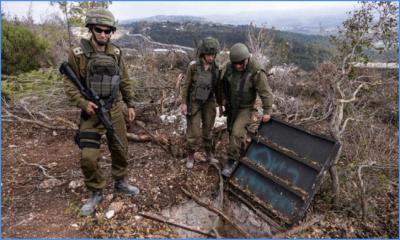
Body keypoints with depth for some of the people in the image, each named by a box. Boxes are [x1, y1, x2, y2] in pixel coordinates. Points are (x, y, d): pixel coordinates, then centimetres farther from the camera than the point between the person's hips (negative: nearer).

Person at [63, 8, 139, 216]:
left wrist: (130, 105, 7)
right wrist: (83, 103, -20)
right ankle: (96, 193, 19)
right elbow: (69, 84, -5)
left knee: (121, 149, 12)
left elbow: (125, 81, 8)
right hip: (92, 112, -3)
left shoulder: (116, 53, 2)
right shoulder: (77, 53, -9)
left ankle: (120, 183, 36)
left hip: (115, 110, 4)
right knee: (88, 157, -6)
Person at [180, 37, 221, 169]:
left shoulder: (215, 67, -4)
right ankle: (190, 156, 18)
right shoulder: (193, 66, -14)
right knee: (194, 131, -2)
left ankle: (209, 154, 28)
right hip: (194, 102, -3)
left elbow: (217, 86, 5)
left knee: (208, 129, 12)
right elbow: (186, 85, -9)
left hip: (209, 102, 3)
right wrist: (183, 103, -12)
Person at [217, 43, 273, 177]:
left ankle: (233, 159, 3)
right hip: (231, 106, 6)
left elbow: (266, 93, -19)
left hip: (246, 108, -5)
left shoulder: (256, 72, -25)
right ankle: (240, 154, 40)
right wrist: (221, 99, 7)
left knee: (237, 133, -17)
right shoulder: (229, 67, -11)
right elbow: (222, 83, 7)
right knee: (232, 131, 16)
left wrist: (267, 111, -16)